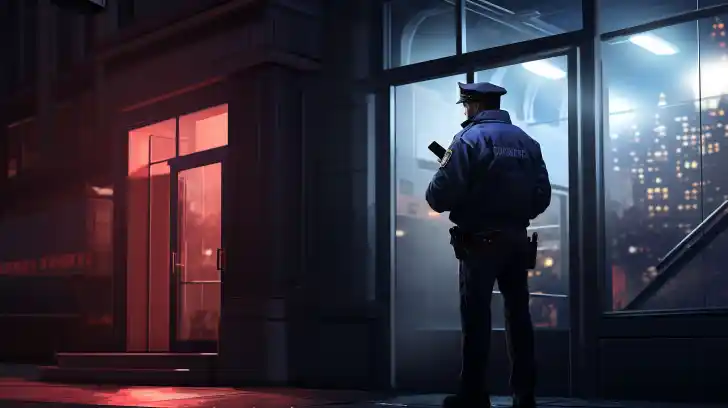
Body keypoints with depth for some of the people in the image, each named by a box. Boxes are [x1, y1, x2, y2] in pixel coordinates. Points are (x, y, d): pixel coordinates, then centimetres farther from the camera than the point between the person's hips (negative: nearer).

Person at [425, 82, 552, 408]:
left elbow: (441, 197, -15)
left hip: (480, 243, -5)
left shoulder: (469, 139, -9)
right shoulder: (526, 141, 9)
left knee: (477, 319, -1)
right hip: (517, 241, 5)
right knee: (518, 316, 10)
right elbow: (542, 197, 8)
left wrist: (444, 171, 5)